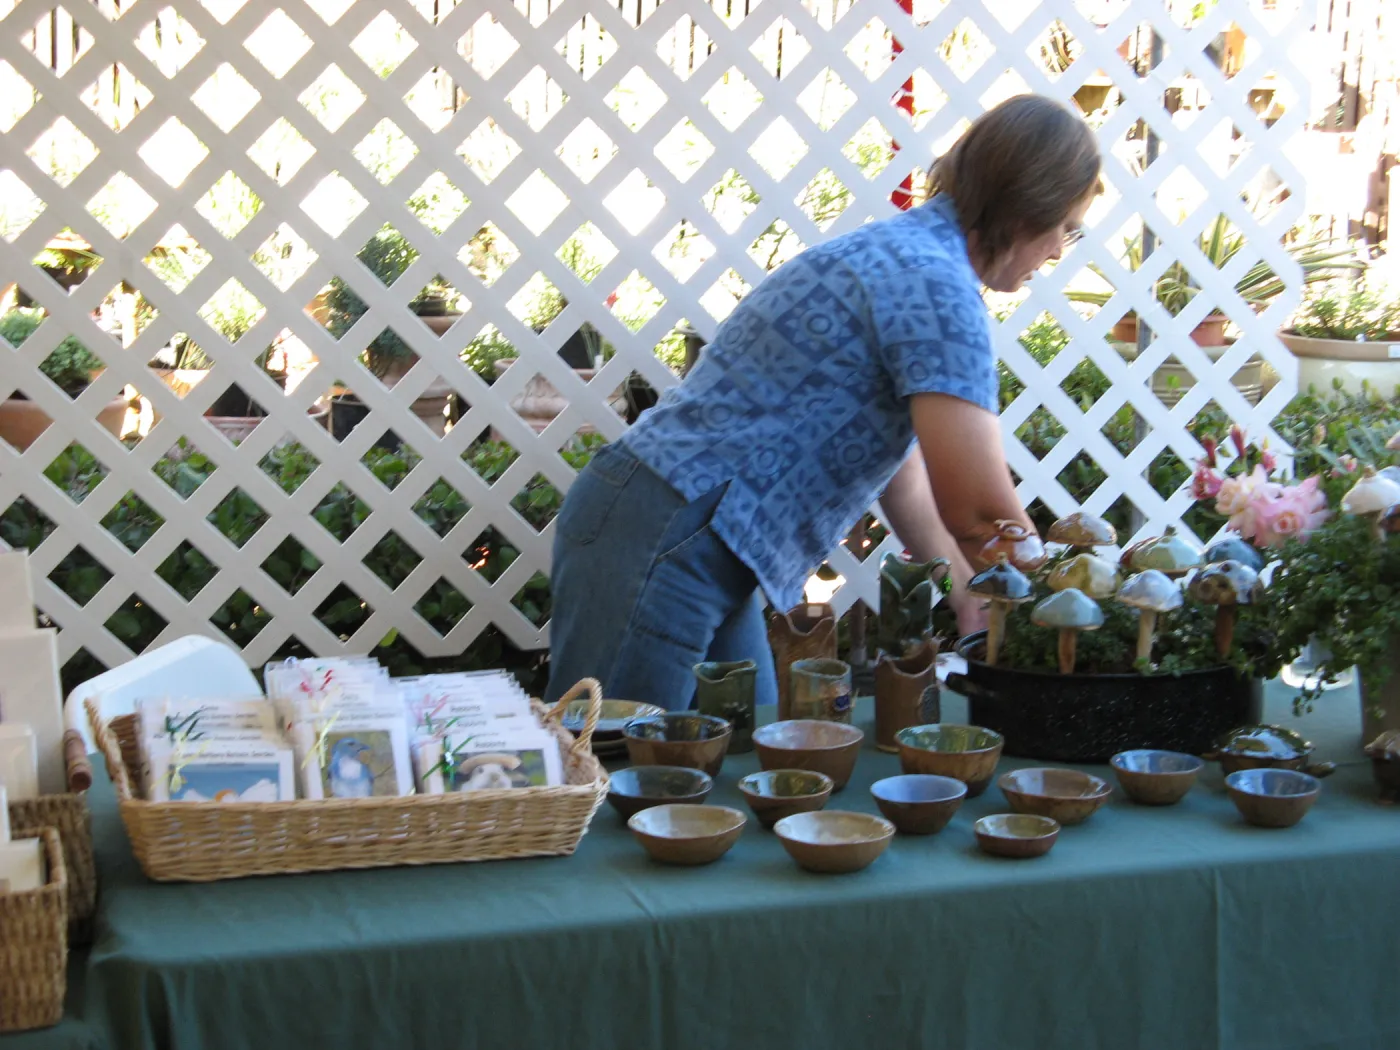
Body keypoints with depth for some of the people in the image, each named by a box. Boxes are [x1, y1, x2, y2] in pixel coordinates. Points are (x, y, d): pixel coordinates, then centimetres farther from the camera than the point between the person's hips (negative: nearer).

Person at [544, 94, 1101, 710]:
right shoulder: (935, 283, -15)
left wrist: (968, 602, 24)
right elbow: (979, 513, -17)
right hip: (663, 543, -10)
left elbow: (899, 467, 24)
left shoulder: (894, 252, 16)